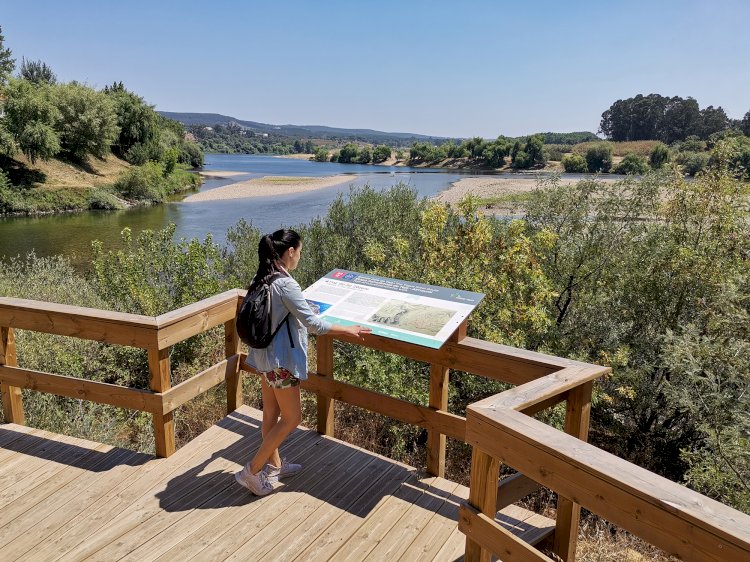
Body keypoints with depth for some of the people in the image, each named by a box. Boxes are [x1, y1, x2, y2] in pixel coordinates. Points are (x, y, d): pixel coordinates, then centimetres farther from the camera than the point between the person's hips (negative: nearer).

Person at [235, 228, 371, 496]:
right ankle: (252, 471, 12)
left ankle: (274, 464, 36)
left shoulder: (260, 280, 3)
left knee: (272, 413, 20)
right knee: (292, 418, 6)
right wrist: (348, 330, -10)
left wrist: (298, 309, 36)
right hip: (281, 360, -9)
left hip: (264, 355, 9)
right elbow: (313, 323, -21)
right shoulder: (285, 284, -24)